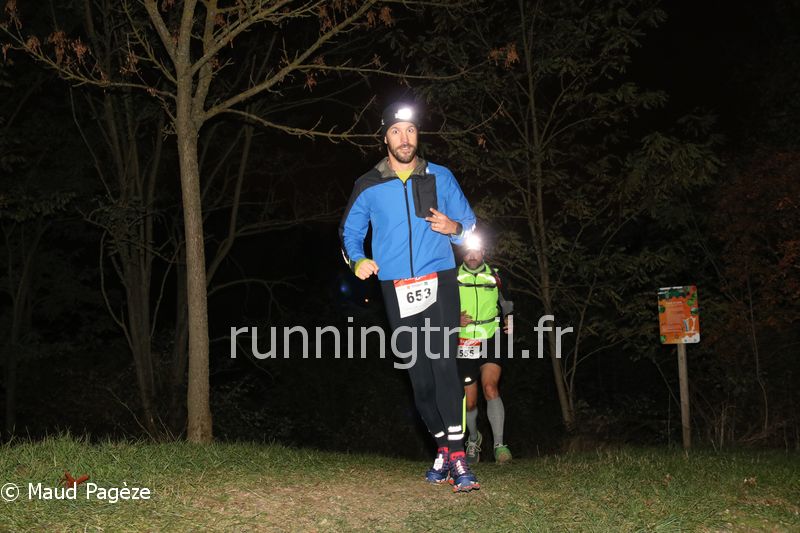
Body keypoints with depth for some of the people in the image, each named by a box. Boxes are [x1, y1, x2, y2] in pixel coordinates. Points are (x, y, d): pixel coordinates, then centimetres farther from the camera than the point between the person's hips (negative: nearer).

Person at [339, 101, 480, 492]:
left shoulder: (440, 177, 5)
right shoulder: (368, 186, 6)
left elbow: (469, 222, 11)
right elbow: (350, 231, 16)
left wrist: (453, 228, -12)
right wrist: (357, 260, -5)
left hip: (439, 281, -2)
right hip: (396, 288, 2)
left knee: (443, 363, -16)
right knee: (418, 373, 6)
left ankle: (458, 456, -18)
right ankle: (443, 446, 20)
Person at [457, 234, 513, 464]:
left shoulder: (494, 276, 6)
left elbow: (504, 304, 20)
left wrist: (508, 320, 1)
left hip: (490, 341, 0)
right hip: (464, 345, 1)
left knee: (490, 387, -24)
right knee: (469, 402, 5)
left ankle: (499, 445, -23)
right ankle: (473, 438, 34)